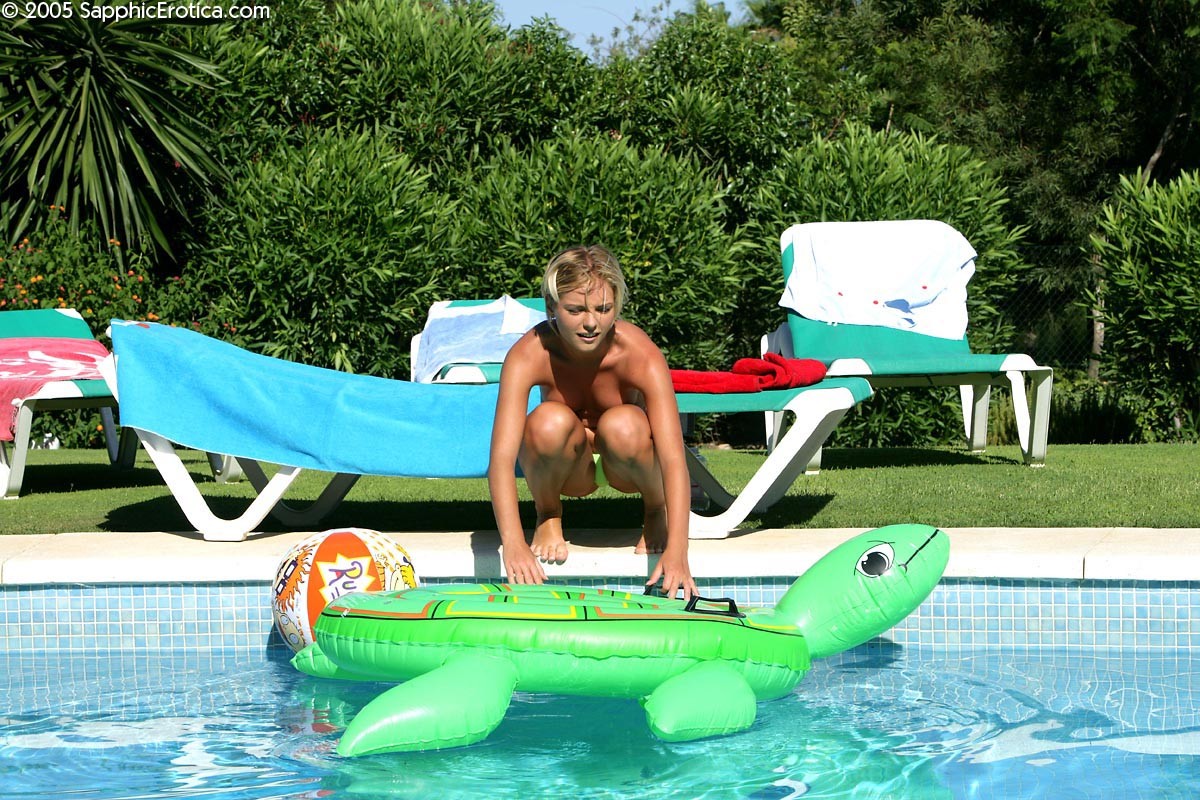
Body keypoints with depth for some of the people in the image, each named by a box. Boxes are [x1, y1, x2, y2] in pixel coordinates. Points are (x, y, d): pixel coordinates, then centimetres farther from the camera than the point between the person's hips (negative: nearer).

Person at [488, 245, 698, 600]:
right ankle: (547, 516, -2)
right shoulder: (528, 355, -27)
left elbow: (673, 457, -35)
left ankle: (656, 510, -2)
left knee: (622, 427, -35)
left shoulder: (641, 355, -29)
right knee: (550, 422, -34)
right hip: (569, 469, 0)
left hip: (626, 464, 0)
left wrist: (676, 551, -48)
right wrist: (513, 545, -50)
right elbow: (502, 456, -35)